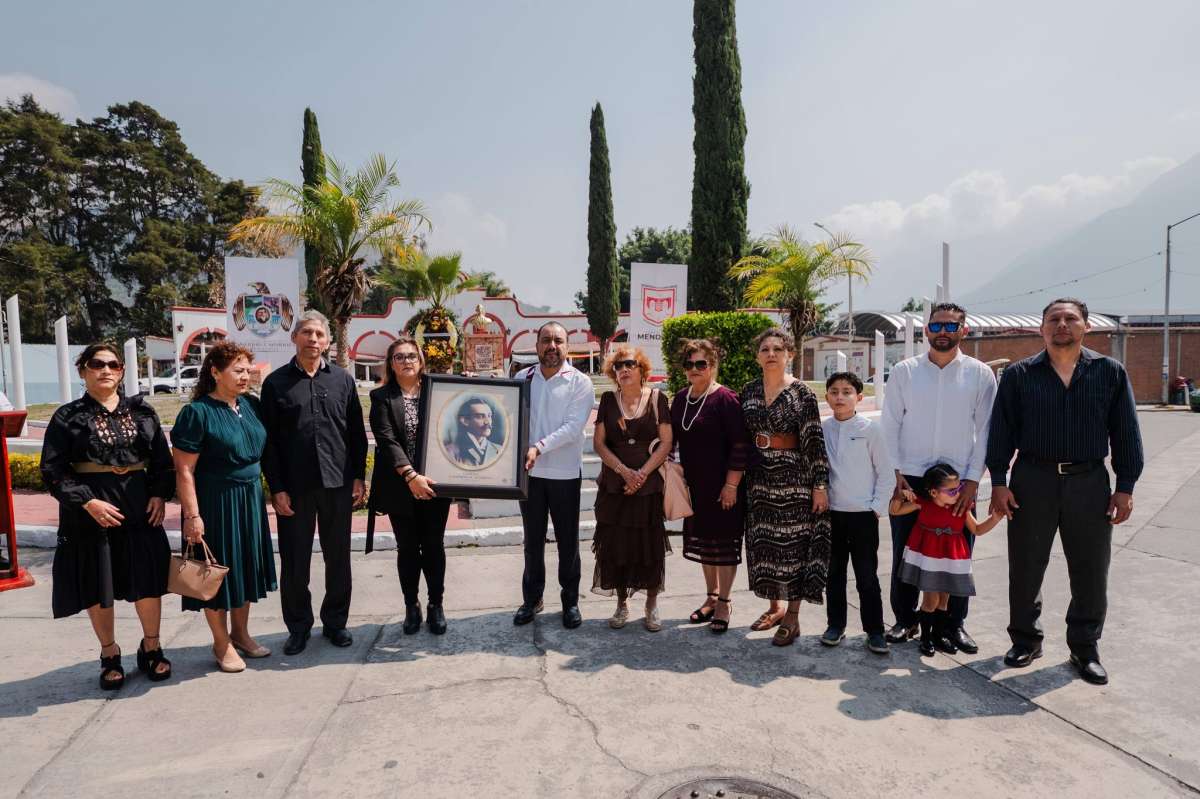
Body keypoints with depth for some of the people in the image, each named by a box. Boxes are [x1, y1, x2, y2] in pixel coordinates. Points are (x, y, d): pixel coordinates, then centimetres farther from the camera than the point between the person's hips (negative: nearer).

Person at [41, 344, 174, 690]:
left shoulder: (142, 412, 7)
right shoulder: (68, 416, -1)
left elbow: (163, 459, 8)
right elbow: (53, 470, -5)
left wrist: (159, 495, -5)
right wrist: (88, 502, -15)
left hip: (140, 508, 2)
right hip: (90, 513, -2)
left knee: (149, 581, 5)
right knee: (98, 587, 8)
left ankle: (151, 649, 24)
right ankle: (110, 656, 26)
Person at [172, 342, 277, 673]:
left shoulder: (252, 404, 3)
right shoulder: (197, 412, -14)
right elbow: (184, 470, -15)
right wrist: (192, 515, -18)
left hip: (250, 499, 6)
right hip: (215, 501, -6)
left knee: (245, 565, 16)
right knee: (217, 569, 7)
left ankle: (240, 632, 34)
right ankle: (221, 643, 24)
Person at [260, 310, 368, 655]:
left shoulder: (342, 379, 6)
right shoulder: (276, 382, 1)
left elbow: (357, 432, 8)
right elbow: (269, 441, -1)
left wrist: (358, 476, 2)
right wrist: (276, 488, -6)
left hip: (338, 483, 2)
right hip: (294, 486, -1)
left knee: (338, 557, 11)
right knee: (294, 561, 8)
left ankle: (335, 621, 27)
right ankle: (299, 626, 25)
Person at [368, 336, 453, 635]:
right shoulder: (381, 397, -1)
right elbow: (386, 440, -11)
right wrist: (411, 476, -21)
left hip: (433, 484, 1)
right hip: (400, 486, -1)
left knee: (434, 547, 9)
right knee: (407, 548, 10)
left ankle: (436, 605, 23)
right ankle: (411, 606, 25)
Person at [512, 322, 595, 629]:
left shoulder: (579, 382, -4)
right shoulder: (522, 378, 5)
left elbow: (573, 427, -14)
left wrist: (539, 447, -24)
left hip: (565, 473, -2)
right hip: (529, 472, 3)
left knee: (567, 541, 9)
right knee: (533, 539, 14)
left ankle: (570, 601, 24)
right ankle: (531, 598, 29)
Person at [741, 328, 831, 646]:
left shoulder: (801, 392, -6)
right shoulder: (749, 391, 7)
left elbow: (814, 440, -8)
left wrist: (820, 484, -12)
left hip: (793, 478, -5)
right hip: (759, 478, 5)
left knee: (794, 542, 1)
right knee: (764, 542, 11)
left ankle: (792, 617, 13)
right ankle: (775, 606, 28)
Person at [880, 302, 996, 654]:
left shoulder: (980, 374, 2)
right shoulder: (904, 371, 2)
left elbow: (984, 431, 1)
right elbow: (890, 426, 1)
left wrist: (972, 480, -5)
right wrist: (896, 475, -5)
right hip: (909, 479, 0)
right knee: (905, 552, 8)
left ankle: (955, 624, 25)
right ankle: (905, 619, 24)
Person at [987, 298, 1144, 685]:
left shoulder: (1110, 373, 5)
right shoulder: (1019, 374, 2)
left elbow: (1126, 433, 6)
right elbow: (1001, 431, 1)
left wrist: (1125, 486, 1)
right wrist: (998, 482, -4)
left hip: (1089, 482, 1)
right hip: (1032, 481, 0)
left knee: (1091, 572, 8)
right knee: (1025, 568, 7)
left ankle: (1085, 648, 25)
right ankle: (1026, 639, 25)